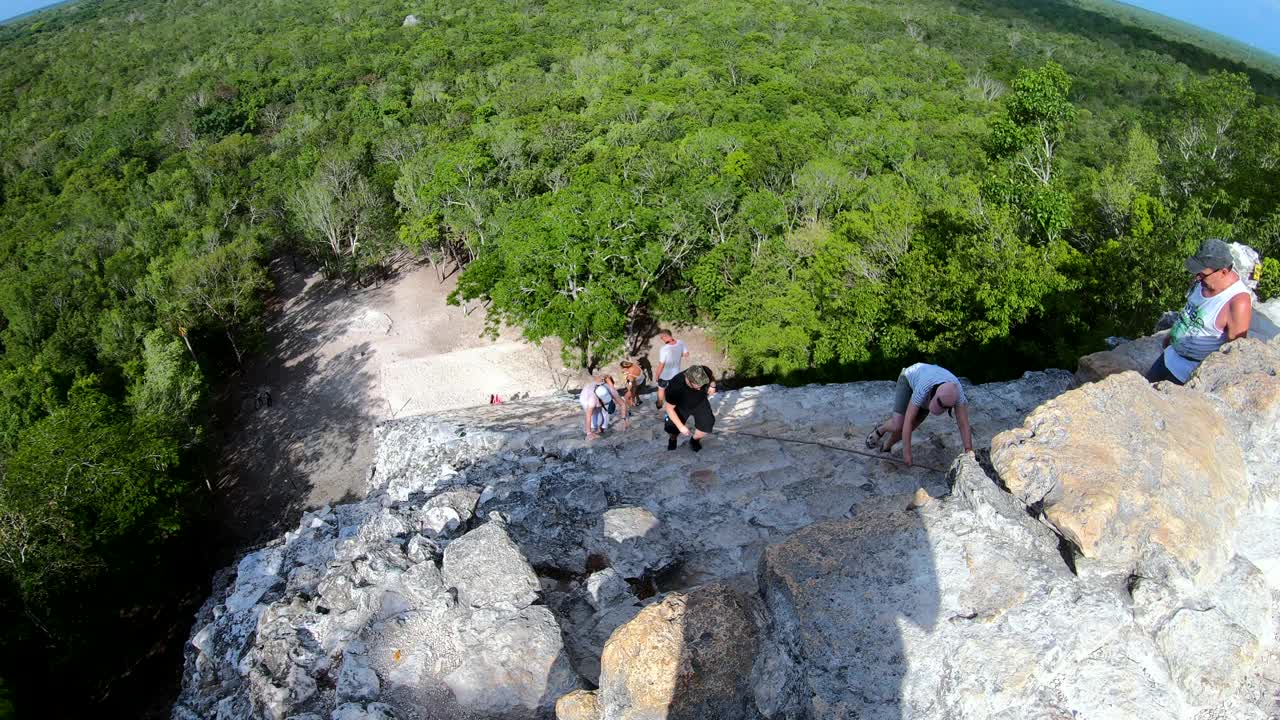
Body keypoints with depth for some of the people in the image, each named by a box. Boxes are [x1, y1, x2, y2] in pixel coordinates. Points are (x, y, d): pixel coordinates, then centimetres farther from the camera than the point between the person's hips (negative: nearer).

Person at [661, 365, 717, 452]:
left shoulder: (705, 372, -31)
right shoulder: (675, 386, -39)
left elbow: (712, 379, -2)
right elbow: (669, 408, -26)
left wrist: (712, 386, -22)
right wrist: (681, 426, -29)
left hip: (700, 403, 2)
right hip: (681, 406, -2)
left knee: (707, 424, -16)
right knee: (671, 427, -12)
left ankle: (695, 440, 19)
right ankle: (673, 438, 28)